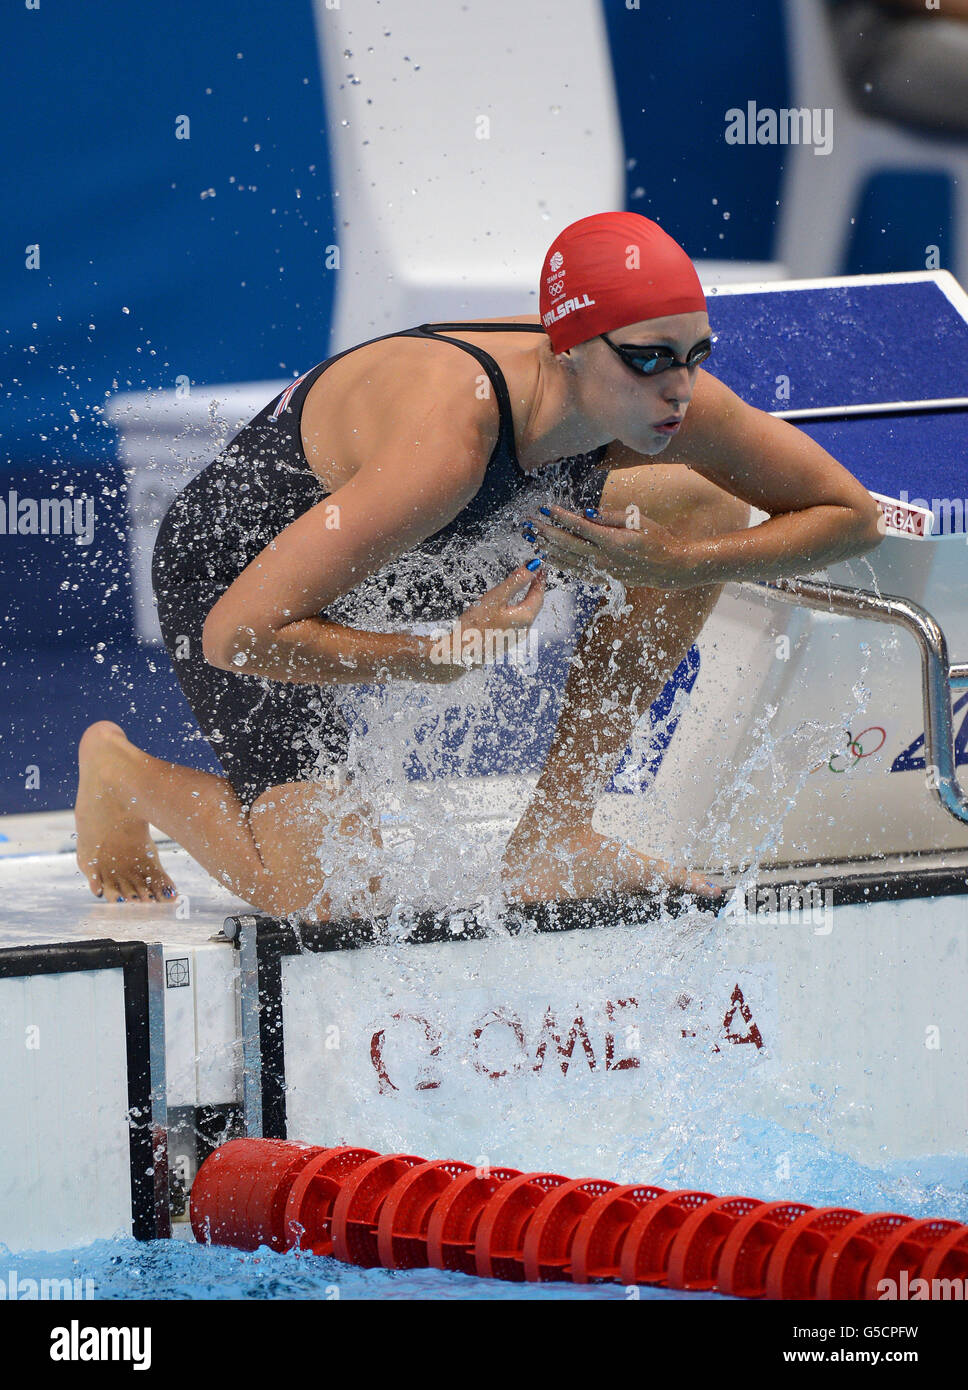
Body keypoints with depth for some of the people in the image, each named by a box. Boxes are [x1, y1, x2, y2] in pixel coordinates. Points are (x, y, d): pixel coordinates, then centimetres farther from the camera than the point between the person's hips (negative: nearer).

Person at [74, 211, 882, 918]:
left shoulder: (669, 395, -25)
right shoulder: (445, 443, -43)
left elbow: (853, 517, -12)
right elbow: (236, 636, -41)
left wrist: (669, 565, -26)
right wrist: (446, 655, -34)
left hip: (425, 560, 7)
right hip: (233, 575, -7)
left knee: (708, 505, -5)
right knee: (326, 899, -19)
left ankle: (553, 836, 3)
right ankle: (122, 772, 13)